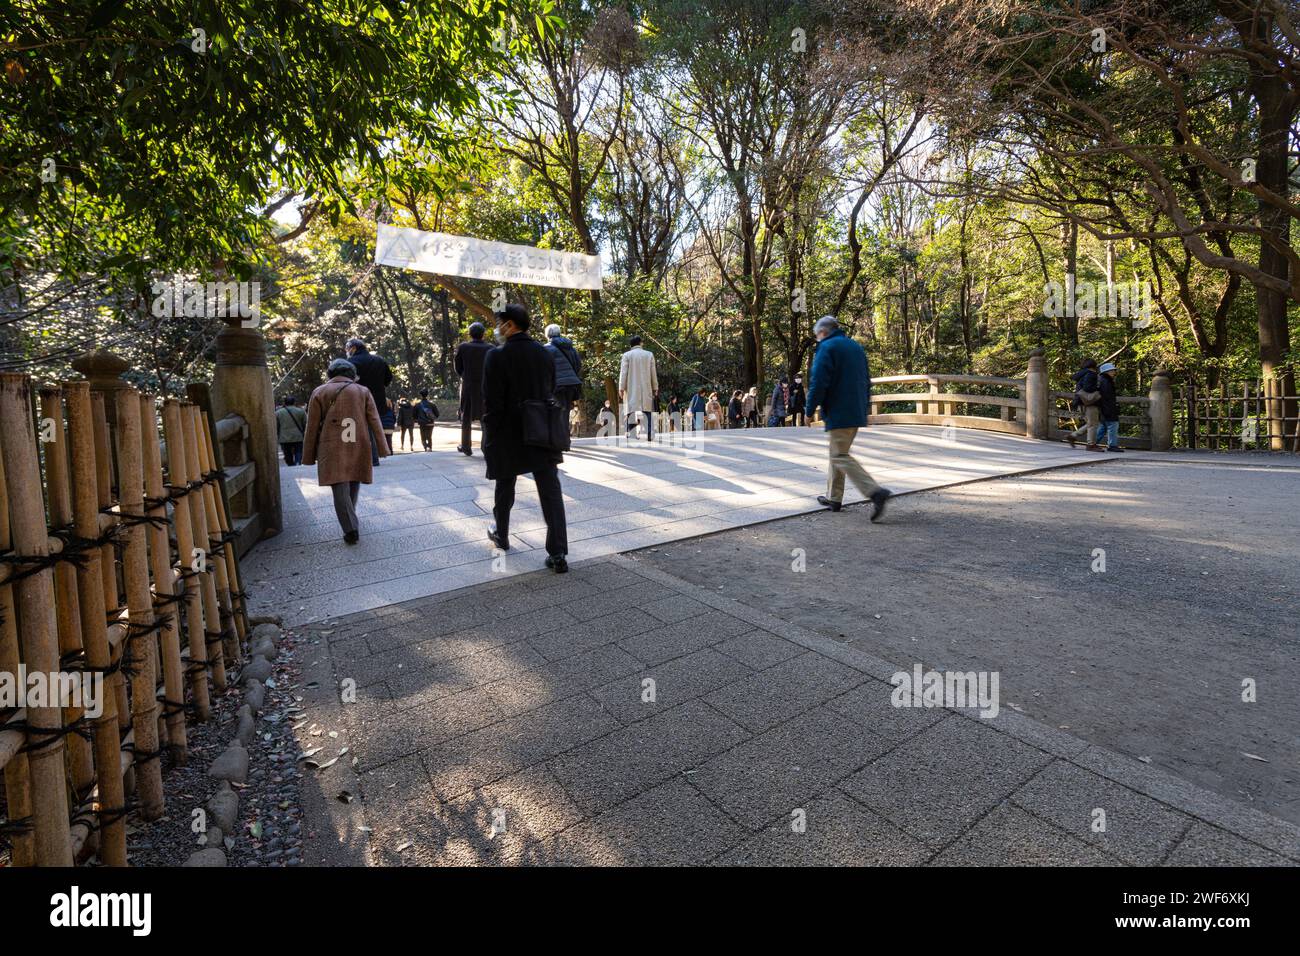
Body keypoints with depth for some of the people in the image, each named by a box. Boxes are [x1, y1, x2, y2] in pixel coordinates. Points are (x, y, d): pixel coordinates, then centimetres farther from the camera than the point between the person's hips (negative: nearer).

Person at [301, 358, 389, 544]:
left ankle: (350, 528, -14)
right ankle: (350, 519, 31)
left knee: (340, 489, -3)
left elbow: (312, 427, 5)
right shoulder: (363, 391, 7)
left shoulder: (319, 392, 6)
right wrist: (382, 448, 4)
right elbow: (374, 422, 2)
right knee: (353, 484, 18)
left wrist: (309, 456, 11)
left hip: (332, 450, -2)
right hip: (358, 448, 2)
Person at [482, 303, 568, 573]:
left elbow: (492, 404, -12)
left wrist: (490, 440, -4)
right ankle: (558, 554, -3)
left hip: (509, 438, -3)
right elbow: (551, 393, 10)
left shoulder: (497, 356, -11)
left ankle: (501, 536, 37)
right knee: (551, 493, 0)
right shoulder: (545, 353, 4)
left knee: (504, 489, 17)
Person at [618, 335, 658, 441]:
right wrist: (655, 388, 12)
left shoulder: (626, 355, 2)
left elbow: (623, 372, -3)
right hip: (646, 389, 1)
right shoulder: (649, 354, 7)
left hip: (631, 389, -1)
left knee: (632, 412, -2)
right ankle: (649, 435, -6)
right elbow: (653, 373, 7)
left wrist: (621, 388, -1)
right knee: (647, 412, 1)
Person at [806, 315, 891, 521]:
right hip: (857, 413, 9)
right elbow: (866, 381, 21)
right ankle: (833, 497, 22)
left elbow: (818, 382, -16)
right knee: (837, 453, 18)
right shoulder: (856, 347, 18)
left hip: (838, 413, -9)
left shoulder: (826, 348, -8)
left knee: (840, 456, -8)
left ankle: (875, 492, -20)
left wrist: (810, 409, -8)